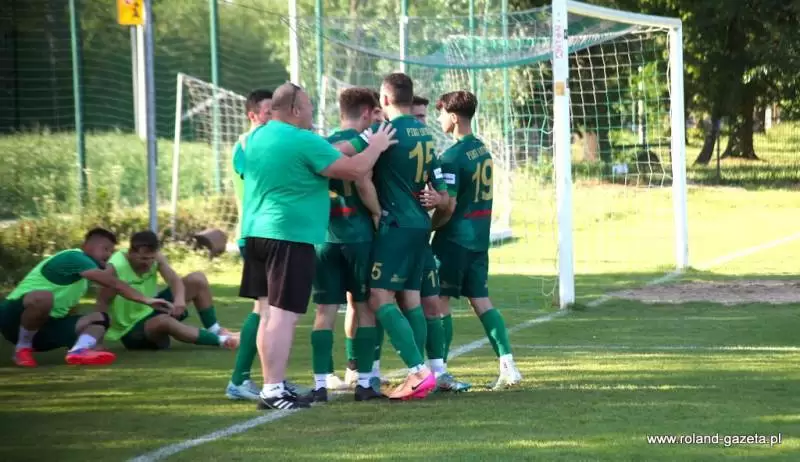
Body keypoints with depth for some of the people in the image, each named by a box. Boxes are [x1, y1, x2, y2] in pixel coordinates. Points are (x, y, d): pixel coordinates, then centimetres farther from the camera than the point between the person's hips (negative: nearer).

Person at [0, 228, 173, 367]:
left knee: (99, 319, 1)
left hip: (44, 326, 10)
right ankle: (23, 348, -18)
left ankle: (79, 350, -31)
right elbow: (113, 283, -21)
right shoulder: (74, 257, -13)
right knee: (42, 297, -42)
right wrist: (146, 300, -23)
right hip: (14, 317, -10)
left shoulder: (83, 275, 18)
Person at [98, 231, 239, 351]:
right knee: (164, 321, -42)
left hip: (152, 309, 7)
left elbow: (174, 280, -21)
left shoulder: (156, 257, -10)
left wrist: (180, 299, -44)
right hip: (132, 329, -7)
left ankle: (214, 330, 2)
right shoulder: (116, 268, -27)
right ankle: (220, 340, -33)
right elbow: (102, 302, -24)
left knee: (197, 279, -4)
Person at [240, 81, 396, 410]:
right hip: (291, 235, -9)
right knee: (284, 315, -9)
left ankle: (271, 386, 15)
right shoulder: (304, 141, -13)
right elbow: (355, 169, -13)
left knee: (270, 313, 12)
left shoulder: (256, 137, 12)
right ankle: (274, 390, -12)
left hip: (256, 232, 9)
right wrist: (376, 147, 4)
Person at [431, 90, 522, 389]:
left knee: (440, 300, 1)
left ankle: (438, 369, 2)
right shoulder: (483, 149, 9)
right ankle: (507, 365, 2)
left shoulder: (453, 157, -17)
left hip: (454, 238, -8)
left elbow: (448, 207, -19)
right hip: (480, 237, 8)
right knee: (480, 300, 10)